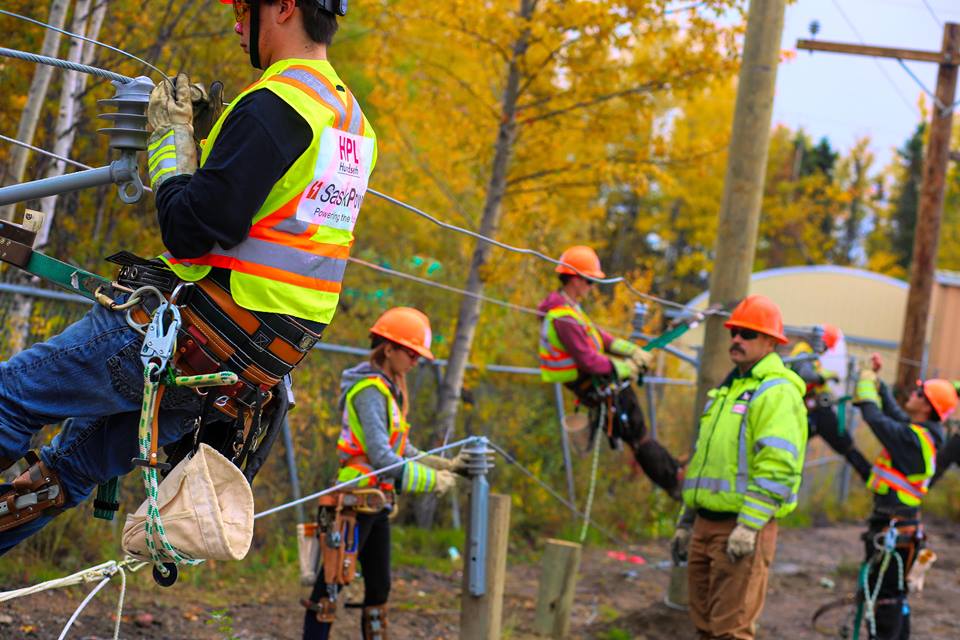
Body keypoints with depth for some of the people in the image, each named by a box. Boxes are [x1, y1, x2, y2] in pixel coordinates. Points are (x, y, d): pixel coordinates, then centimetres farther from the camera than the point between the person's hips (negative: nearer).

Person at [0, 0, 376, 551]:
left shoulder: (273, 105, -18)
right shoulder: (351, 119, 12)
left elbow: (189, 231, -22)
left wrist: (171, 134, -5)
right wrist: (207, 129, 17)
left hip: (199, 335, -9)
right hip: (266, 359, 9)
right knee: (78, 460, 23)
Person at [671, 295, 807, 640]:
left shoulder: (777, 393, -11)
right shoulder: (726, 390, 20)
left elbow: (777, 467, -20)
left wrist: (749, 527, -24)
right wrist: (686, 520, 23)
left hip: (745, 527, -9)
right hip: (706, 525, 9)